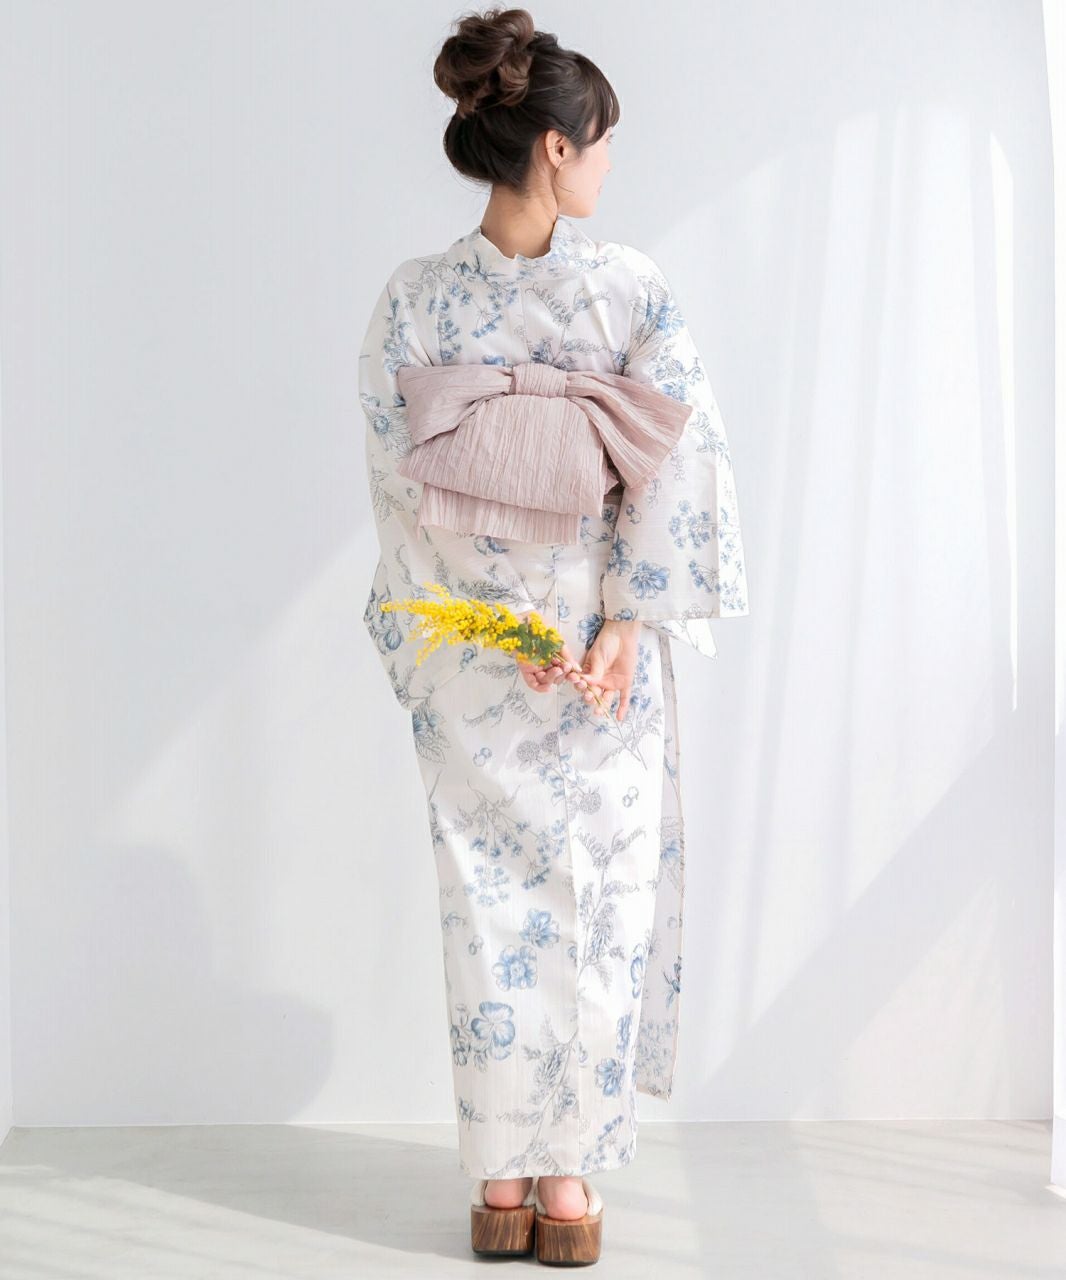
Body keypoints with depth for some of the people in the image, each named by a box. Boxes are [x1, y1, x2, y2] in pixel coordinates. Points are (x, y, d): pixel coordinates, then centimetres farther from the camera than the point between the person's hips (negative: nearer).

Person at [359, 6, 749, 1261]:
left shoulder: (413, 296, -4)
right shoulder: (632, 286, -10)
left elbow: (403, 481, -5)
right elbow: (680, 462, -12)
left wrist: (496, 623, -4)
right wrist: (628, 619, -9)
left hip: (465, 648, 2)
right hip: (603, 643, -2)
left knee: (487, 898, 10)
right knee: (598, 897, 9)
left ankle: (501, 1171, 18)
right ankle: (568, 1167, 16)